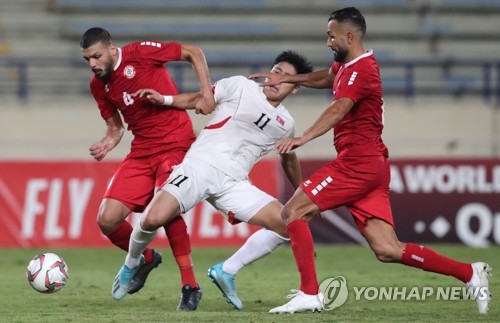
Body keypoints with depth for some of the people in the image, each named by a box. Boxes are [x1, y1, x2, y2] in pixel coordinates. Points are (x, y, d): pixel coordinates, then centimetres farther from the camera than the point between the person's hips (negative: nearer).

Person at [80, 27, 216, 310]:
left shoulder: (141, 53, -11)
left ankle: (190, 285, -14)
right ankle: (146, 258, 25)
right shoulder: (98, 85, 7)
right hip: (141, 153, 6)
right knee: (107, 220, -6)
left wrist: (206, 91, -14)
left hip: (176, 144, -6)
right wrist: (108, 143, -5)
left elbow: (193, 52, -4)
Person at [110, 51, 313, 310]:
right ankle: (131, 264, 10)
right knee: (154, 219, -24)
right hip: (200, 165, -4)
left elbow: (289, 159, 32)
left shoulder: (285, 124, 15)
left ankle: (226, 272, -1)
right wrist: (164, 99, -3)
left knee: (286, 224, -14)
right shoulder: (240, 87, 5)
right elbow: (199, 100, 11)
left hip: (233, 184, 4)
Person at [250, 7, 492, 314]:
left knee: (294, 211, -8)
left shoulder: (361, 70, -12)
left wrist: (303, 138, -44)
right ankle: (469, 273, 2)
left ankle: (309, 294, -11)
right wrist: (285, 78, 32)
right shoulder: (347, 67, 18)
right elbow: (325, 78, 42)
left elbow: (339, 109, -30)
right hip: (372, 165, 10)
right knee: (388, 250, 2)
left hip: (357, 162, -10)